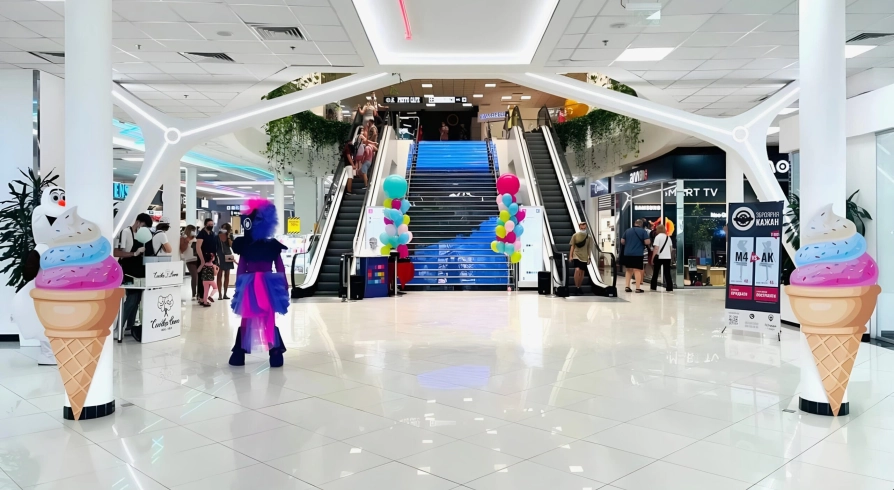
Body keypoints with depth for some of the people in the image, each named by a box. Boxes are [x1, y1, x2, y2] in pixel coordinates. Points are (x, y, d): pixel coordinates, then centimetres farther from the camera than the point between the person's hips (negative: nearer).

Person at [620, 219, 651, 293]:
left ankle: (627, 286, 10)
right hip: (638, 254, -4)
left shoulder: (627, 231, 11)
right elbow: (647, 242, -10)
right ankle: (638, 288, -3)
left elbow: (622, 241, 12)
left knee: (628, 270, 15)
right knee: (638, 270, -1)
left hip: (627, 253, 4)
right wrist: (650, 241, 11)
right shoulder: (643, 231, -2)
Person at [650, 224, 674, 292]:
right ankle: (669, 288, -3)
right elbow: (671, 248, 16)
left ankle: (653, 287, 14)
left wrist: (653, 256, -8)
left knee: (655, 272, 8)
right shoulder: (668, 237, 12)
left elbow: (656, 248, -13)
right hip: (667, 257, 4)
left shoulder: (658, 236, -7)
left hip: (659, 257, -4)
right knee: (667, 273, 3)